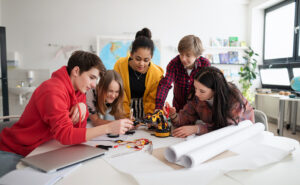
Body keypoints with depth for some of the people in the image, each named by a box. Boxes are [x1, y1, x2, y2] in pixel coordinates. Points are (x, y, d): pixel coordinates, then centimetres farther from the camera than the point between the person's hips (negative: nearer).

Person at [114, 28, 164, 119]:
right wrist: (126, 117, -9)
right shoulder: (120, 65, -16)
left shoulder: (157, 73, -15)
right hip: (126, 106, 0)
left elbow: (152, 101, -4)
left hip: (143, 107, 1)